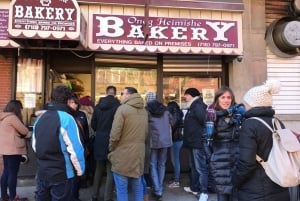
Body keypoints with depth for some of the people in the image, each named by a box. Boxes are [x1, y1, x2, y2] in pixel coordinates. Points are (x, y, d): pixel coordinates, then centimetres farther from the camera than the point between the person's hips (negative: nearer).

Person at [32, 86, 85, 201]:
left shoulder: (39, 119, 6)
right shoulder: (66, 119, -17)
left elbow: (34, 146, 14)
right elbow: (75, 149, -20)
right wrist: (80, 170, -8)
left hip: (42, 173, 7)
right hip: (61, 174, -6)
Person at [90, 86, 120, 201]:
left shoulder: (98, 105, 2)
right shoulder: (117, 105, -13)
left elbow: (93, 124, 8)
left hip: (99, 141, 5)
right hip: (112, 141, -5)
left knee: (99, 169, 19)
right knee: (110, 171, 4)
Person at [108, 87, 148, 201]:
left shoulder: (122, 109, -13)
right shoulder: (144, 111, 7)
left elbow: (115, 134, -16)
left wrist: (111, 149, 0)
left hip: (123, 155, -6)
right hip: (139, 154, 6)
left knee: (122, 189, 5)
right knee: (137, 188, 18)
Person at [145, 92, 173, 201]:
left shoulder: (146, 110, -5)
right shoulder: (165, 109, 6)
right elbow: (170, 123, 12)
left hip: (153, 141, -3)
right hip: (165, 140, 3)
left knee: (153, 165, 6)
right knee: (162, 164, 14)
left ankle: (157, 191, 0)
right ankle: (160, 189, 19)